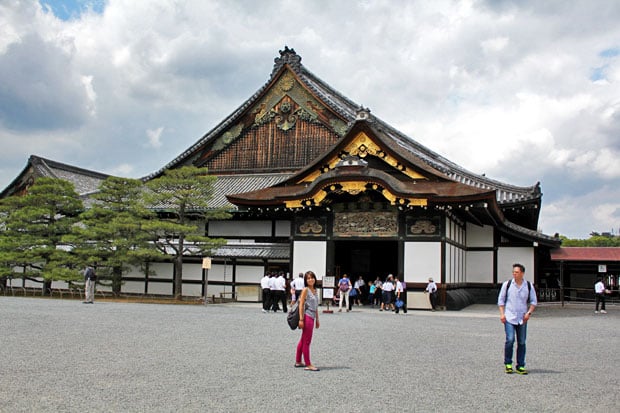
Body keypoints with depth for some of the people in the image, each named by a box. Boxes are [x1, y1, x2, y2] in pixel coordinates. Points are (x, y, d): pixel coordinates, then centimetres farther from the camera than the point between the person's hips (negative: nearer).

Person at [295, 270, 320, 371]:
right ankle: (308, 364, 0)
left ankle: (298, 361, 25)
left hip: (312, 317, 8)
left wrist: (317, 320, 19)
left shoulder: (315, 290, 13)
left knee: (303, 340, 15)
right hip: (307, 317, -8)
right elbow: (301, 304, -13)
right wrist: (301, 319, -18)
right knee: (307, 341, -4)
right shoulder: (305, 290, -9)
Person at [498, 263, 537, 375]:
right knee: (510, 340, -13)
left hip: (522, 319, 2)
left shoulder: (529, 286, 5)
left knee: (522, 342, 4)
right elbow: (501, 299, 6)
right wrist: (502, 314, -3)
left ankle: (520, 366, 13)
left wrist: (529, 312, -4)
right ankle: (508, 364, 2)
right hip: (509, 318, -2)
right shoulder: (507, 284, 2)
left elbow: (533, 301, 12)